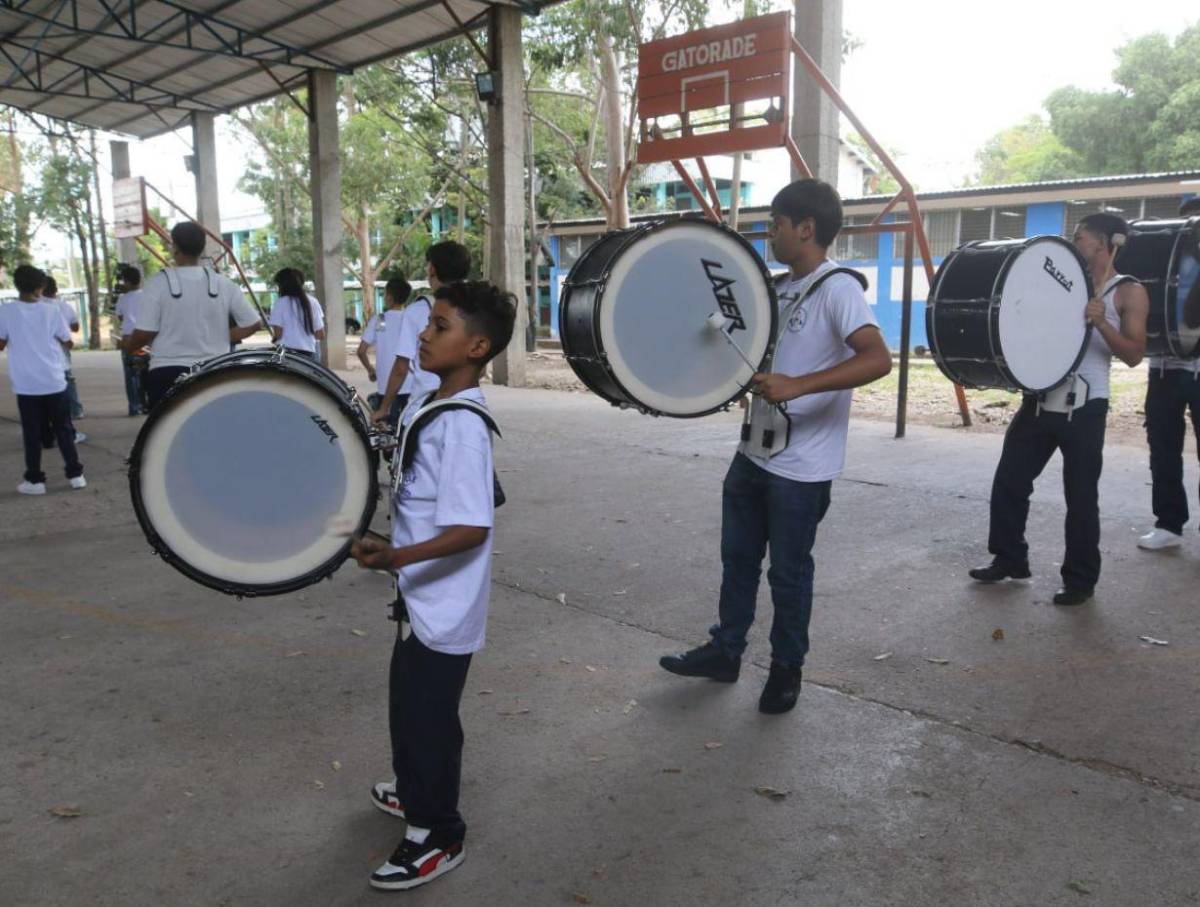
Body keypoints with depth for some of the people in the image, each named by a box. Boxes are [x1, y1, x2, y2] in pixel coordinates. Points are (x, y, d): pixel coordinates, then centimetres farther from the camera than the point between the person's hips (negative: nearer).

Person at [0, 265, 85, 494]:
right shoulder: (52, 310, -2)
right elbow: (67, 341, 4)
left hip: (26, 384, -1)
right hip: (54, 381, 1)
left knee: (32, 432, 6)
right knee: (63, 429, 10)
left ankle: (35, 480, 8)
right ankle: (75, 474, 12)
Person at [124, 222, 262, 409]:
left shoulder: (158, 283, -8)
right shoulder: (223, 284, 1)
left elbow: (144, 333, -7)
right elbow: (253, 323, 2)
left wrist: (127, 344, 13)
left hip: (167, 372, -2)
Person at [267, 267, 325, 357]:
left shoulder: (280, 303, -2)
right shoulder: (312, 302, 7)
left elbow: (277, 334, -7)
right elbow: (321, 335, 6)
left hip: (286, 353, -3)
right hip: (308, 353, 4)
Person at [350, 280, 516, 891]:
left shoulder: (461, 423, -25)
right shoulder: (437, 407, 5)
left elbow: (473, 527, -31)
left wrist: (397, 556, -38)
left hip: (443, 609, -10)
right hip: (421, 599, 10)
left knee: (428, 716, 6)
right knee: (409, 703, 26)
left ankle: (437, 837, 25)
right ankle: (416, 791, 49)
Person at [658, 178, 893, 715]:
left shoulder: (836, 288, -17)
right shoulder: (783, 288, 11)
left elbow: (877, 359, -30)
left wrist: (796, 386, -38)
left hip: (801, 468, -8)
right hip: (754, 453, 8)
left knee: (788, 571, 6)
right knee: (737, 558, 17)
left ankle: (787, 668, 25)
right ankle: (724, 651, 33)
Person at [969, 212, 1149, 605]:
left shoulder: (1129, 292, -3)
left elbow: (1134, 355, -10)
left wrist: (1101, 323, -25)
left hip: (1083, 409, -6)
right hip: (1038, 400, 6)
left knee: (1080, 497, 2)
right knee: (1008, 482, 8)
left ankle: (1080, 579, 15)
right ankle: (1009, 559, 24)